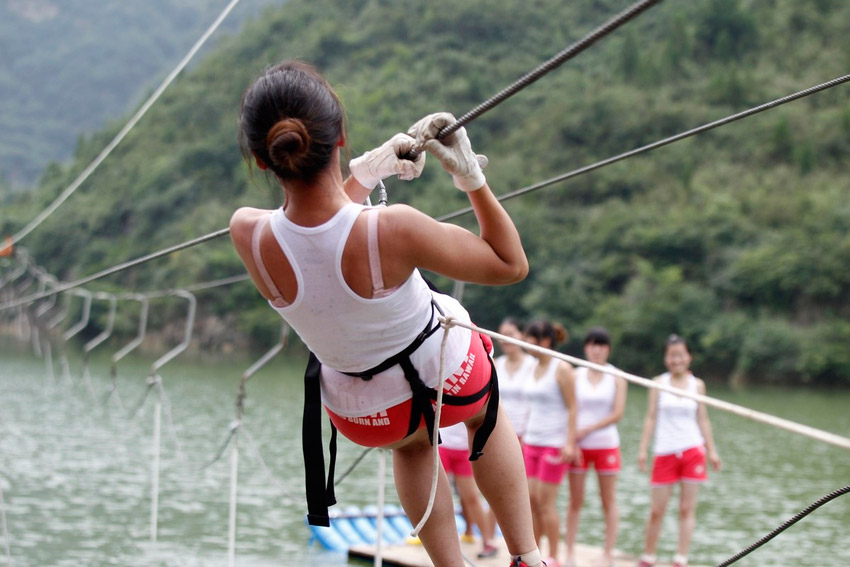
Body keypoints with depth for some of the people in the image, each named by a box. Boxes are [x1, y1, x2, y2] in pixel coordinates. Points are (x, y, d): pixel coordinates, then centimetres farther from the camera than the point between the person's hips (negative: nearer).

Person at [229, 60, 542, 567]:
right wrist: (473, 176, -17)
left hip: (364, 417, 2)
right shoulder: (392, 230, -38)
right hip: (449, 374, -2)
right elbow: (511, 264, -19)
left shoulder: (249, 235, -28)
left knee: (411, 445, 41)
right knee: (486, 413, 37)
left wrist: (369, 170, 4)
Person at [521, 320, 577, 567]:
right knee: (531, 499, 4)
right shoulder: (536, 368, 13)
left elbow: (572, 408, -11)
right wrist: (524, 437, 18)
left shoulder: (561, 368, -9)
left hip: (554, 443, -7)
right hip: (532, 442, 7)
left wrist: (570, 443, -17)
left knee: (545, 500, -6)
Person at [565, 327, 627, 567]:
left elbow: (617, 413, -5)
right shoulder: (576, 375, 5)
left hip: (606, 445, 0)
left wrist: (587, 430, -12)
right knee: (575, 501, 1)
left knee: (609, 502, 2)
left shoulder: (616, 378, 3)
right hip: (579, 446, 0)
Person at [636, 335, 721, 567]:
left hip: (692, 451, 1)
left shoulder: (697, 385, 6)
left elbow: (702, 419, 9)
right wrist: (643, 449, -3)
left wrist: (711, 451, 5)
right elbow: (651, 417, 3)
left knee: (687, 510, -1)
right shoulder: (658, 383, 3)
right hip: (665, 452, -1)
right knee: (657, 510, 1)